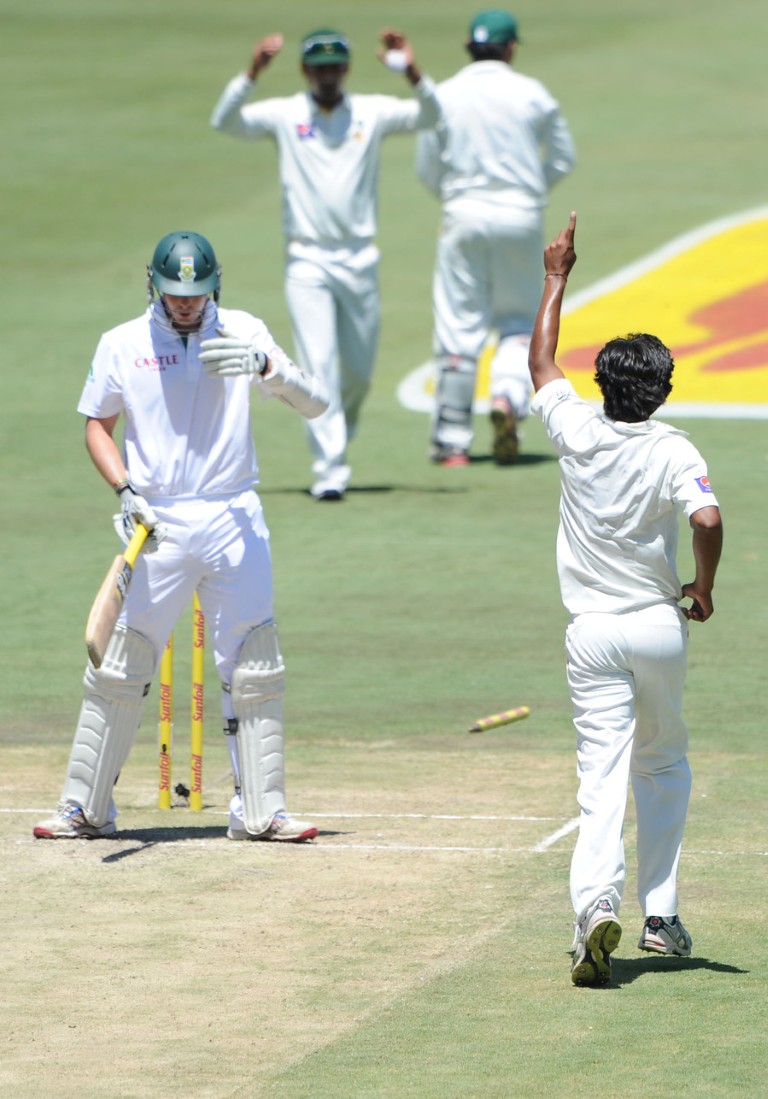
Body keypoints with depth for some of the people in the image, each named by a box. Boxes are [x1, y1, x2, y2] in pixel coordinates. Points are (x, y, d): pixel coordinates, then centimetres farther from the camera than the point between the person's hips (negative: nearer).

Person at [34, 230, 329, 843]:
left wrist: (265, 368, -24)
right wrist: (125, 489, -7)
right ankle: (86, 809, 8)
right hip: (157, 524, 0)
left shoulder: (242, 333, 2)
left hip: (234, 521, 0)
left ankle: (260, 810, 5)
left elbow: (316, 405, -5)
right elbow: (97, 426, 10)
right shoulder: (122, 345, 3)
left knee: (254, 667, -2)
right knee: (119, 667, -1)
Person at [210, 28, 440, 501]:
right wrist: (253, 73, -30)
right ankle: (330, 468, -12)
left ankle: (337, 440, 37)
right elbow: (225, 121, -14)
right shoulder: (284, 115, 1)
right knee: (319, 367, -11)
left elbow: (428, 115, -10)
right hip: (308, 261, -2)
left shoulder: (372, 112, 4)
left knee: (359, 371, 10)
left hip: (360, 259, 2)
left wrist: (412, 71, -29)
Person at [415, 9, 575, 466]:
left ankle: (453, 441, 5)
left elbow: (427, 168, 3)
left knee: (459, 325, 4)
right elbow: (563, 157, 5)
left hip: (464, 218, 0)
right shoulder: (532, 94, -2)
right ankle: (508, 397, -15)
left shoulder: (444, 97, -2)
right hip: (522, 216, 0)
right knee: (520, 321, 13)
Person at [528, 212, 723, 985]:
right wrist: (703, 589, -7)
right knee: (664, 765, 20)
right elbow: (707, 520, -25)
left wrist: (557, 277, 24)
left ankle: (596, 904, -30)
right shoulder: (673, 452, -9)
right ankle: (660, 914, 16)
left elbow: (540, 362, 14)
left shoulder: (577, 431, -3)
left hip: (593, 632, 0)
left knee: (603, 778, -7)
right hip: (659, 625, 0)